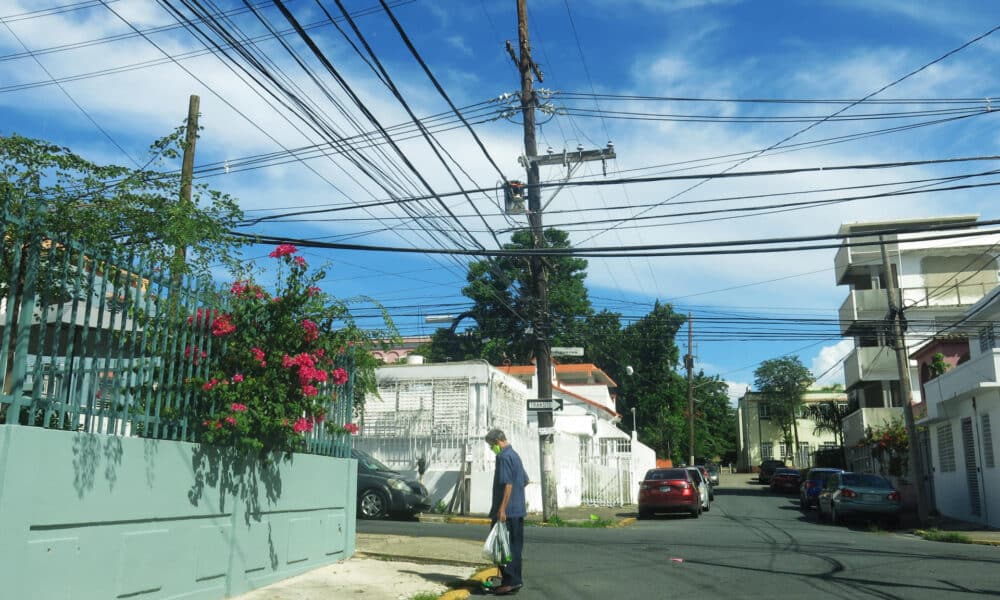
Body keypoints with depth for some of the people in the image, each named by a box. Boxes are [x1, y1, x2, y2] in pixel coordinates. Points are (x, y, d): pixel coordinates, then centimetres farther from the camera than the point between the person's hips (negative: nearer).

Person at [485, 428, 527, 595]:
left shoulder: (504, 457, -14)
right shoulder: (515, 455, 16)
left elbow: (507, 484, -22)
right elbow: (525, 480, 22)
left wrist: (502, 508, -23)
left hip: (507, 511, -10)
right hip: (518, 510, 10)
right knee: (515, 546, 12)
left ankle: (510, 581, -3)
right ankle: (515, 580, 17)